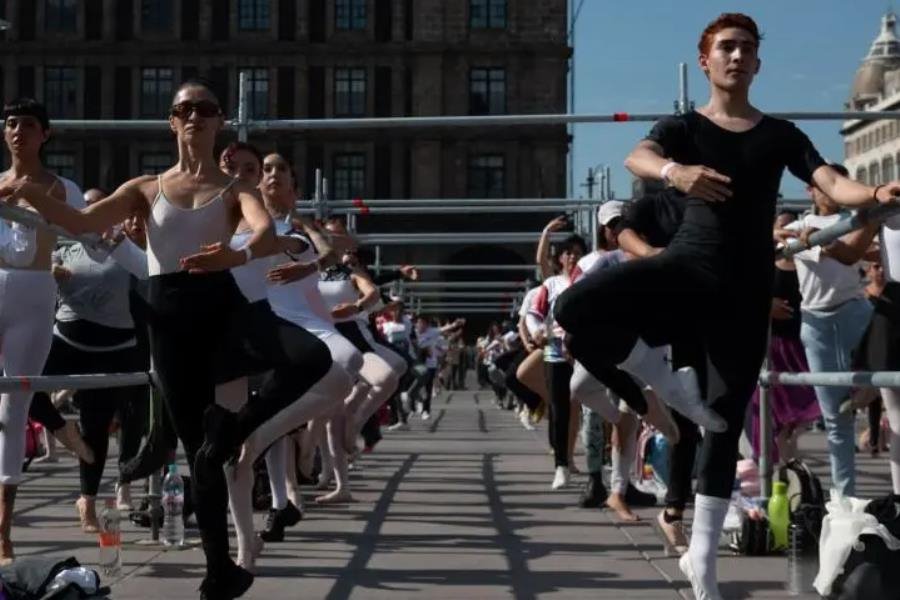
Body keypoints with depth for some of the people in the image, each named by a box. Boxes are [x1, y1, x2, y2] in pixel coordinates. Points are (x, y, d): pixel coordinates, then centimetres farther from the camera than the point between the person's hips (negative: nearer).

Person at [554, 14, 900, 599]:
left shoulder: (781, 134, 13)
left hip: (748, 290, 2)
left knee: (728, 423, 4)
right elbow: (636, 158, -14)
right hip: (691, 266, -2)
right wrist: (676, 171, -39)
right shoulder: (684, 127, 8)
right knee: (578, 306, -30)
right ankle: (673, 386, -8)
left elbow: (832, 183, -3)